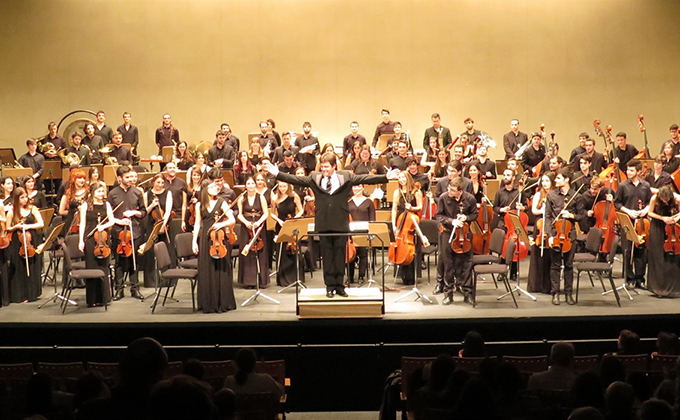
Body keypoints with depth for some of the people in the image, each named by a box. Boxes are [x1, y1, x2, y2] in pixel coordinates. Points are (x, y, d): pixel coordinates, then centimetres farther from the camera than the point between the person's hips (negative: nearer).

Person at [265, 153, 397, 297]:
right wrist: (277, 174, -4)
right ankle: (330, 286, 12)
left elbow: (365, 179, -2)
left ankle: (339, 285, 13)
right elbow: (296, 179, 3)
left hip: (340, 224, -1)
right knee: (327, 255, 6)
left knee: (340, 254, 5)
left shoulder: (346, 177, 2)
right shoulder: (314, 177, 6)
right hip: (323, 224, 1)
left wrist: (386, 177, -10)